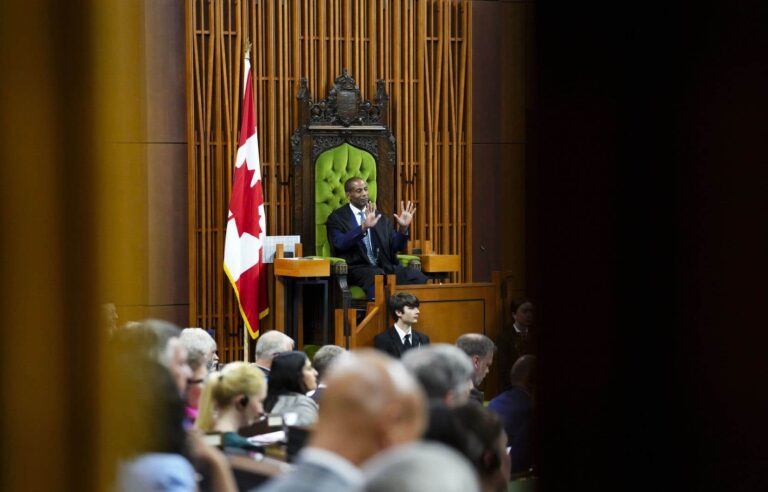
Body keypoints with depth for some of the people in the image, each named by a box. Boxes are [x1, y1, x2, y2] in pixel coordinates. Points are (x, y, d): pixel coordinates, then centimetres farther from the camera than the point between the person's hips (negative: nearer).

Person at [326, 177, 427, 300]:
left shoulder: (379, 217, 19)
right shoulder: (337, 217, 5)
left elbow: (396, 247, 15)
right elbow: (339, 243, -14)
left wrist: (403, 228, -5)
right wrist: (364, 227, -28)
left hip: (384, 266, 5)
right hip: (356, 268, -5)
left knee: (418, 277, -23)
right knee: (377, 277, -39)